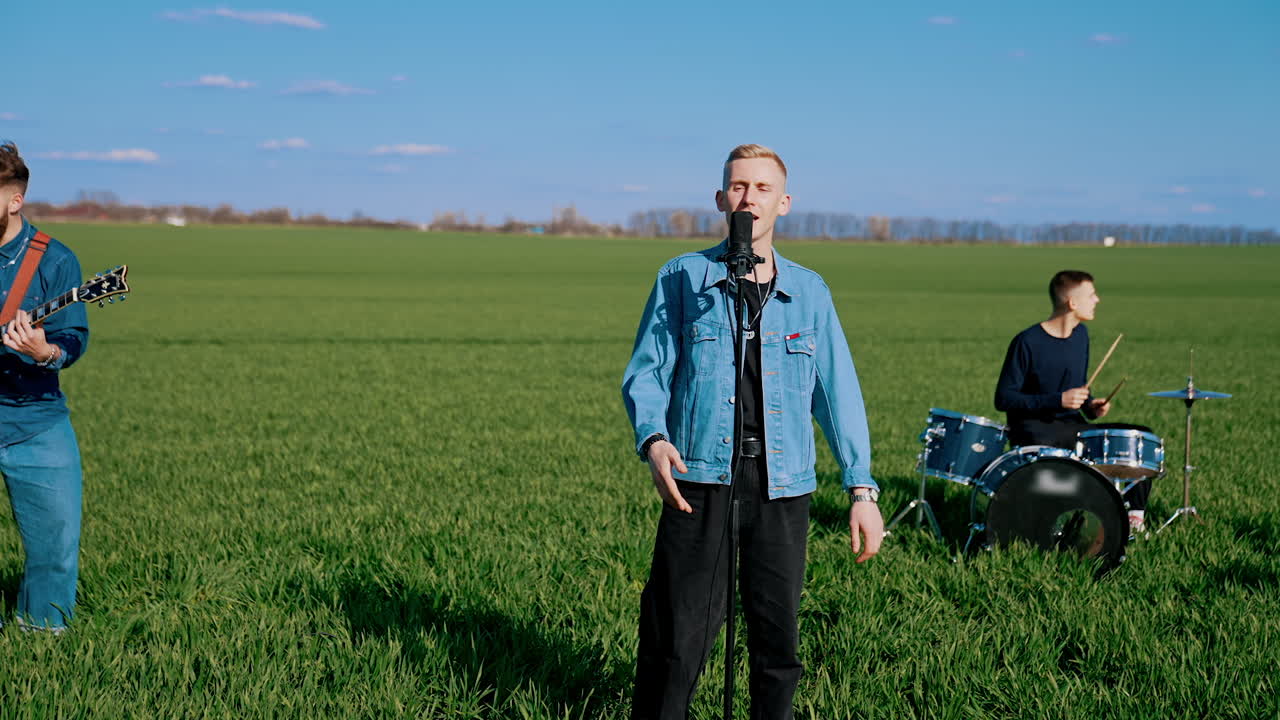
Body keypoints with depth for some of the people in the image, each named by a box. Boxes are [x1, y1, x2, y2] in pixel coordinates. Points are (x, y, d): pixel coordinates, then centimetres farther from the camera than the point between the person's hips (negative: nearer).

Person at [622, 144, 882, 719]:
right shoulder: (681, 278, 5)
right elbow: (645, 372, 2)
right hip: (700, 475, -2)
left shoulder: (809, 291, 11)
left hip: (781, 483, 2)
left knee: (778, 634, 7)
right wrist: (652, 440, -18)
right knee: (678, 634, -3)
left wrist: (861, 488, 3)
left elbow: (838, 391, 10)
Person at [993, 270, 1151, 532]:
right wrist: (1057, 401, -23)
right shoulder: (1027, 342, -15)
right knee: (1041, 446, -41)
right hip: (1033, 428, -7)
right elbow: (1003, 399, -14)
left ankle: (1135, 516, 4)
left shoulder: (1081, 334, 7)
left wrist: (1091, 405, -2)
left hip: (1071, 425, 7)